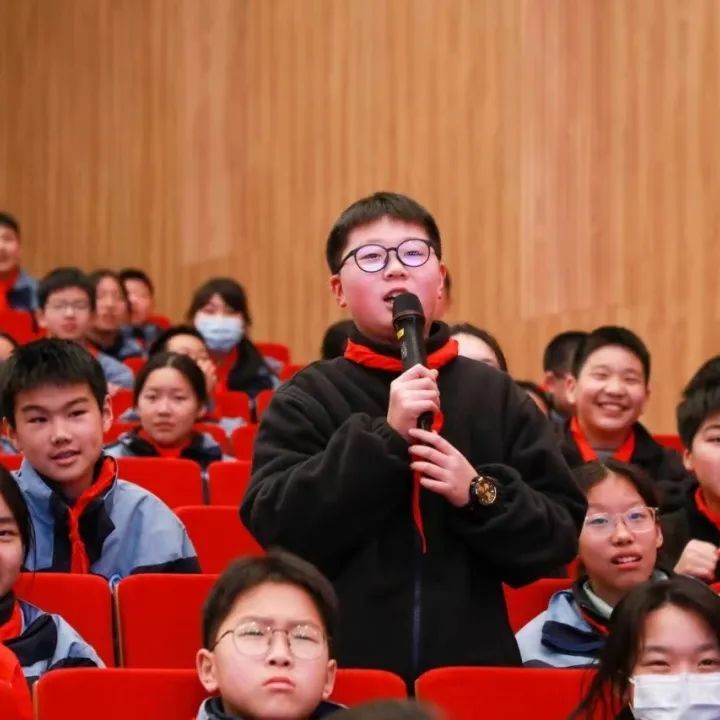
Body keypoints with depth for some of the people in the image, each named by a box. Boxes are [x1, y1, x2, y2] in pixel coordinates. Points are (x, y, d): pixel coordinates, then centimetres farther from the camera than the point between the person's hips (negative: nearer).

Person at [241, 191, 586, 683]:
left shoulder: (497, 397, 6)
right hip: (342, 666, -2)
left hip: (473, 664, 2)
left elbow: (564, 534, 4)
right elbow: (278, 525, -11)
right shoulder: (308, 399, 2)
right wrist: (383, 436, -16)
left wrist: (481, 495, -13)